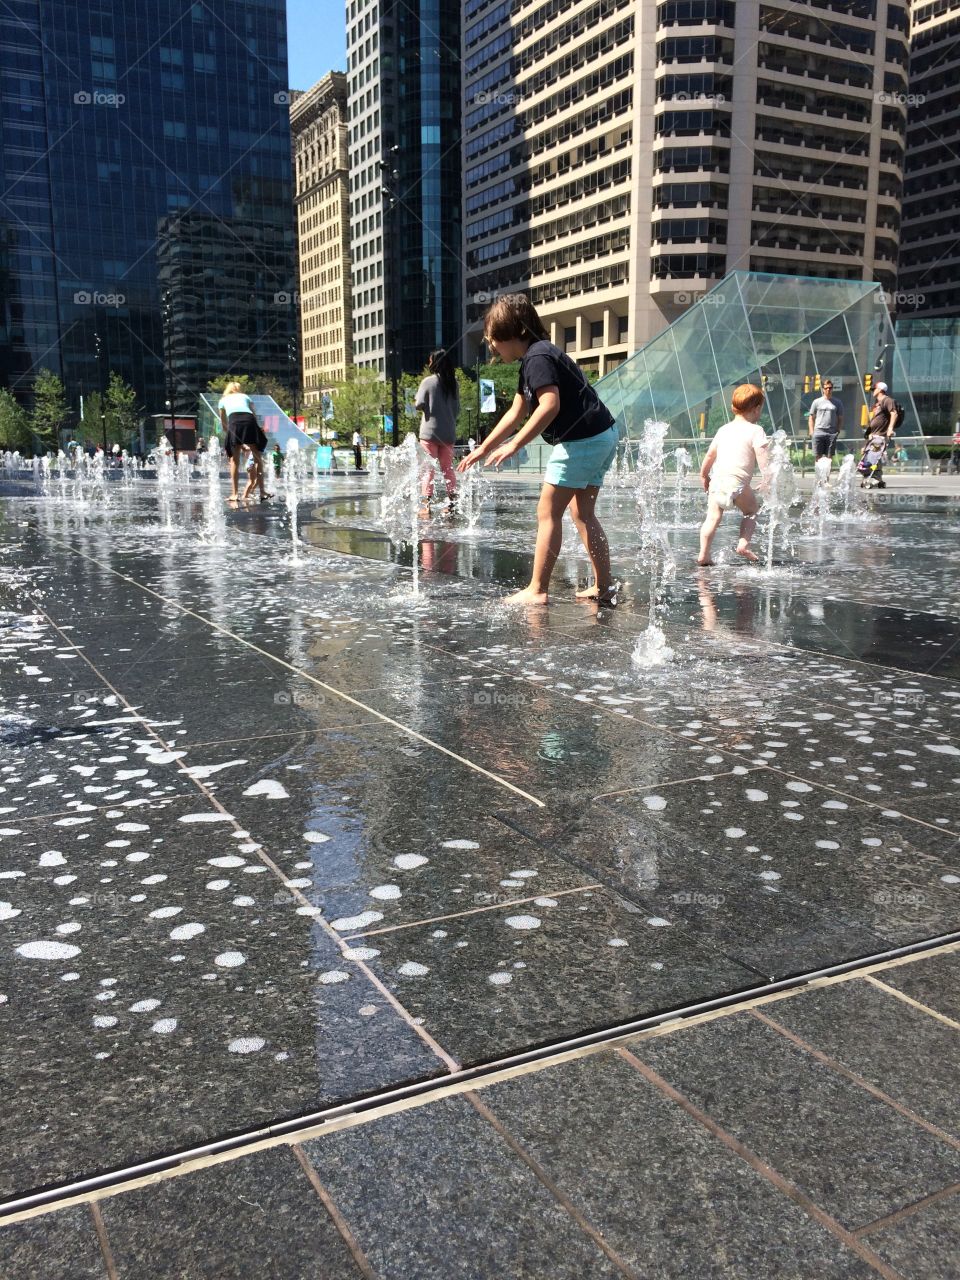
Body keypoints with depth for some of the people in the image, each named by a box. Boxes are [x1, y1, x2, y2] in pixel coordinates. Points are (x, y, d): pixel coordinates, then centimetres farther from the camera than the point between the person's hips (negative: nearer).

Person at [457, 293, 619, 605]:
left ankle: (536, 590, -2)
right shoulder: (534, 358, 19)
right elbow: (517, 412, 23)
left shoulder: (537, 357, -13)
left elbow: (550, 404, -27)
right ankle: (604, 586, 17)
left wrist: (515, 445, -28)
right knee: (582, 513, 15)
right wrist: (484, 448, 22)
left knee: (548, 512, -5)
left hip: (581, 440, -10)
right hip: (601, 438, 10)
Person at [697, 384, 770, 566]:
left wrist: (704, 475, 38)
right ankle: (743, 544, 3)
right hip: (737, 482, -5)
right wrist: (768, 481, -5)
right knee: (751, 510, 17)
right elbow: (763, 459, -10)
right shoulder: (755, 431, -2)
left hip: (717, 478, 5)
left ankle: (703, 554, -7)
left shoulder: (724, 429, 17)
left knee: (713, 516, 3)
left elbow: (710, 455, 25)